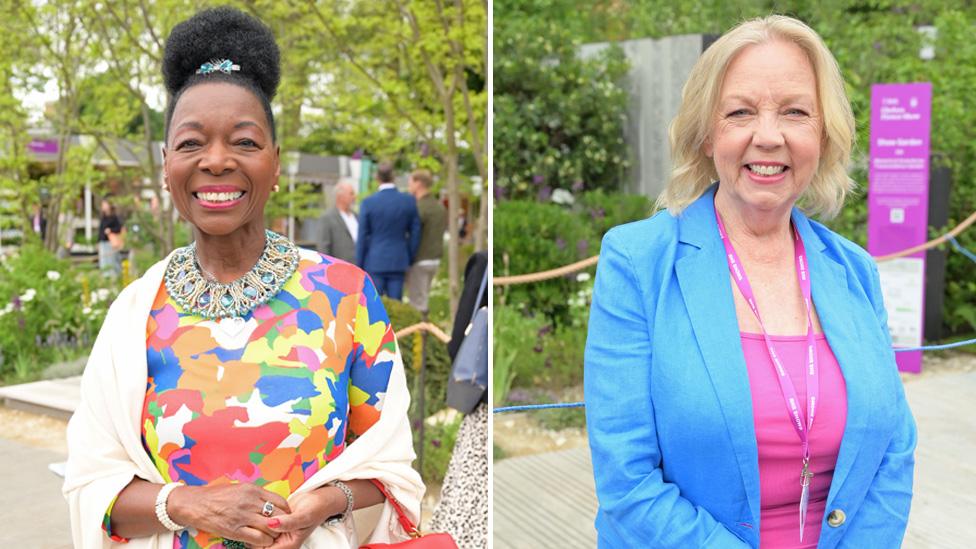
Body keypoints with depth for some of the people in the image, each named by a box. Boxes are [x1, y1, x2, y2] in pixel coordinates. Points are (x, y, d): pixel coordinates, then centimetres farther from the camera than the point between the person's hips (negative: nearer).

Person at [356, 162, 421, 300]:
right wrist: (410, 260, 12)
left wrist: (359, 265, 4)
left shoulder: (368, 203, -8)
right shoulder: (409, 201, -3)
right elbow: (415, 233, 2)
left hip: (374, 263, -2)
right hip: (398, 262, 2)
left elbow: (362, 237, -4)